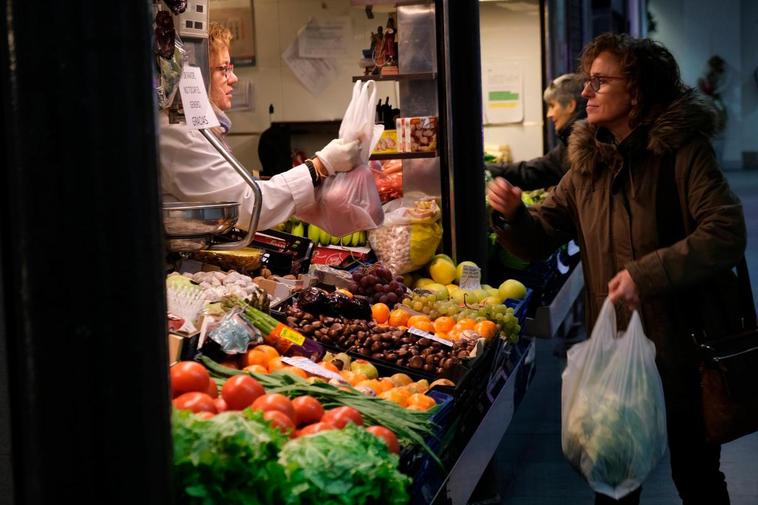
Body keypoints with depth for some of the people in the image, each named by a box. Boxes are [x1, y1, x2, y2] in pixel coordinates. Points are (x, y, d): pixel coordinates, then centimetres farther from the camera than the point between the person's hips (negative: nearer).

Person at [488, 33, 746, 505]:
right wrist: (514, 213, -13)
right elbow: (541, 238, 8)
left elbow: (726, 233, -24)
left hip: (681, 342, -5)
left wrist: (647, 274, -30)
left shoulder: (681, 150, -13)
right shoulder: (588, 163, 6)